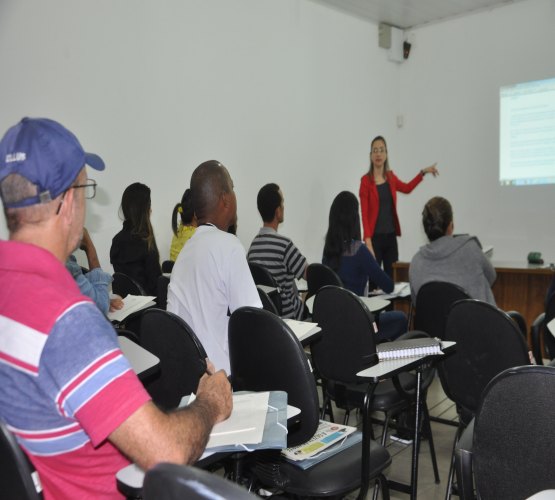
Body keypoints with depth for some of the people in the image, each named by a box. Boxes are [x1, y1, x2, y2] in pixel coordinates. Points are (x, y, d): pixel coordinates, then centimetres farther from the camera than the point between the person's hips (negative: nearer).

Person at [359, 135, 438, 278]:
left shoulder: (391, 177, 9)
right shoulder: (366, 180, -8)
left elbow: (407, 188, 30)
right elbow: (364, 214, -12)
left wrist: (423, 172, 26)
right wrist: (368, 242, -20)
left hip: (391, 236, 6)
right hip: (375, 237, -5)